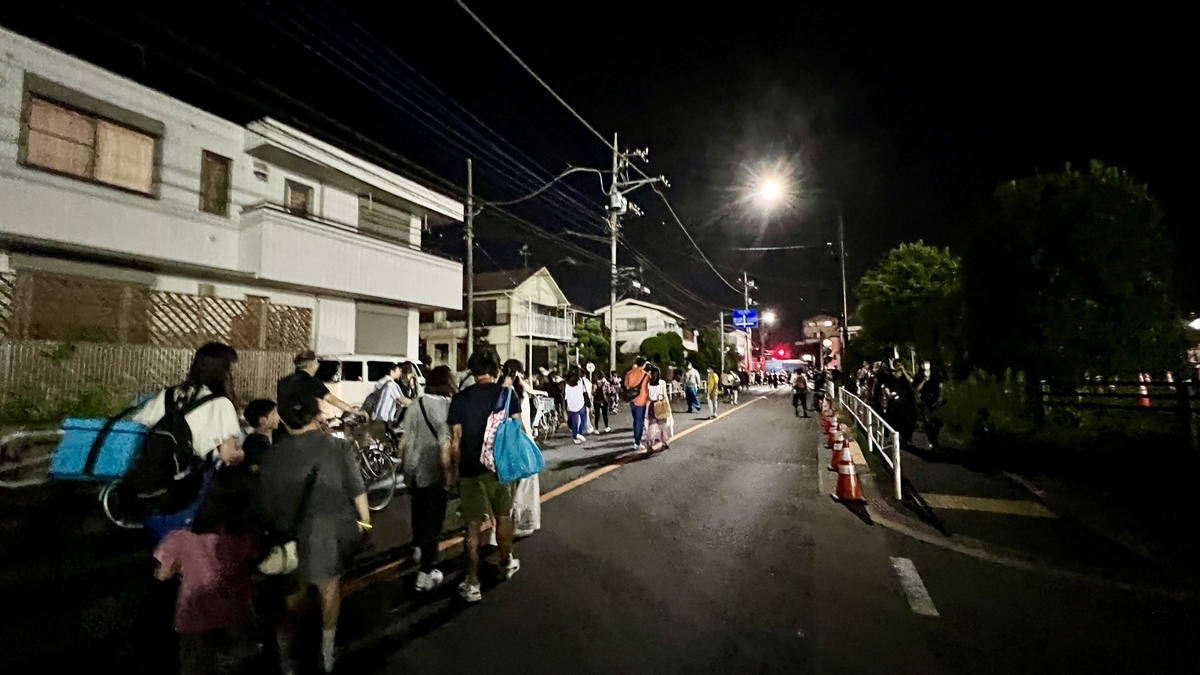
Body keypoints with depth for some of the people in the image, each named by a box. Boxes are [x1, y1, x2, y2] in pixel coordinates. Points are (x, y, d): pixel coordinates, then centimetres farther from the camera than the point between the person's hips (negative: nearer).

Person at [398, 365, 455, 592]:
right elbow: (446, 445, -19)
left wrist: (404, 462, 21)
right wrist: (448, 470, -8)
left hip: (413, 468, 6)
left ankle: (418, 547, 49)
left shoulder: (417, 404, 1)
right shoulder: (447, 406, -15)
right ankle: (426, 573, 10)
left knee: (419, 509, 27)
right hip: (434, 471, -6)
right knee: (432, 517, 6)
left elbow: (404, 440, 6)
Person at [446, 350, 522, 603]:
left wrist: (454, 466, 7)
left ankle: (473, 583, 11)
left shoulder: (460, 398, -5)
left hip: (470, 468, -1)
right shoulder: (507, 394, -4)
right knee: (504, 516, 20)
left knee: (473, 524, 6)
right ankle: (506, 563, 38)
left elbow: (455, 438, -5)